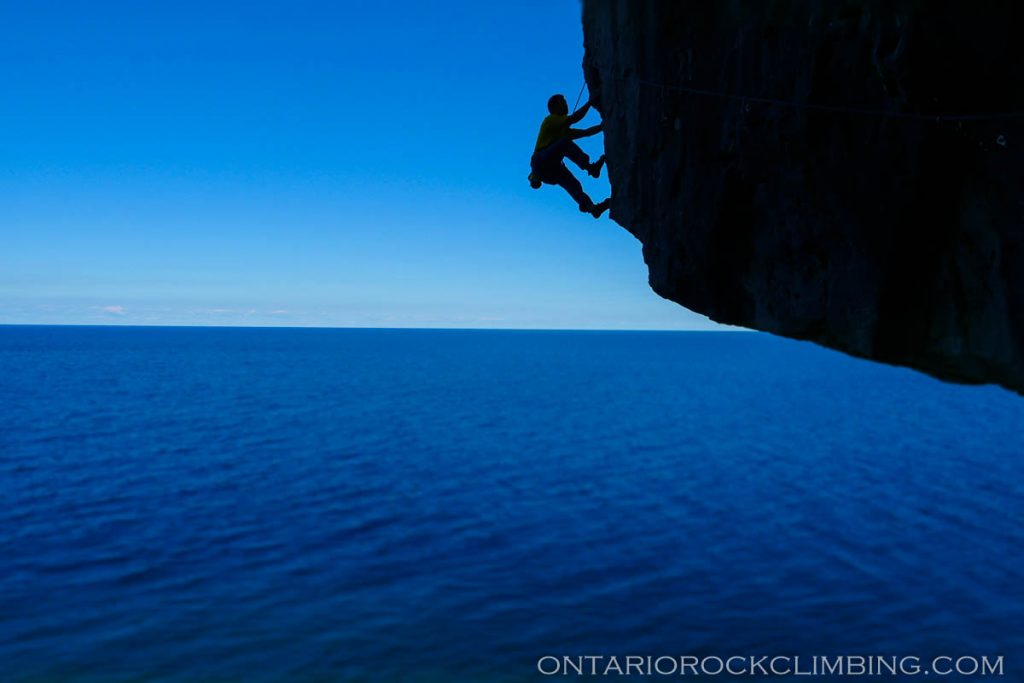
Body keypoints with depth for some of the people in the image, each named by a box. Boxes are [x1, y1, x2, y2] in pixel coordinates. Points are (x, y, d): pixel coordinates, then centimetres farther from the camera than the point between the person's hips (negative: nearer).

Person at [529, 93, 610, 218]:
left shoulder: (564, 130, 29)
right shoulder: (550, 120, 2)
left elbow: (586, 132, 24)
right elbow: (573, 118, -14)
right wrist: (589, 102, -10)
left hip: (551, 169, 8)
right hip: (541, 162, -8)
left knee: (574, 185, -17)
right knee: (565, 142, -30)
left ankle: (591, 207, -38)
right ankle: (590, 167, -46)